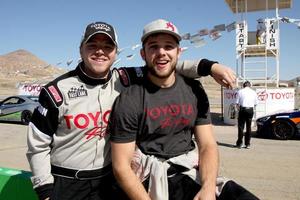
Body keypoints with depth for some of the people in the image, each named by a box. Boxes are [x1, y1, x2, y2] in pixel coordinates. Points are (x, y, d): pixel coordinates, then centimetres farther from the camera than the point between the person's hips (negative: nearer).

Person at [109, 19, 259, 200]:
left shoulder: (194, 91, 4)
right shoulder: (129, 101, -9)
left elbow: (207, 145, 1)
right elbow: (121, 166, -9)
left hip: (190, 172, 5)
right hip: (152, 177, -5)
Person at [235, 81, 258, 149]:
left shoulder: (240, 91, 2)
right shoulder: (253, 92, 9)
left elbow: (237, 103, -1)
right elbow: (255, 103, 9)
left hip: (242, 109, -2)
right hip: (250, 110, 2)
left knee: (241, 127, 4)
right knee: (248, 127, 8)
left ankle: (239, 143, 4)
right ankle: (247, 144, 12)